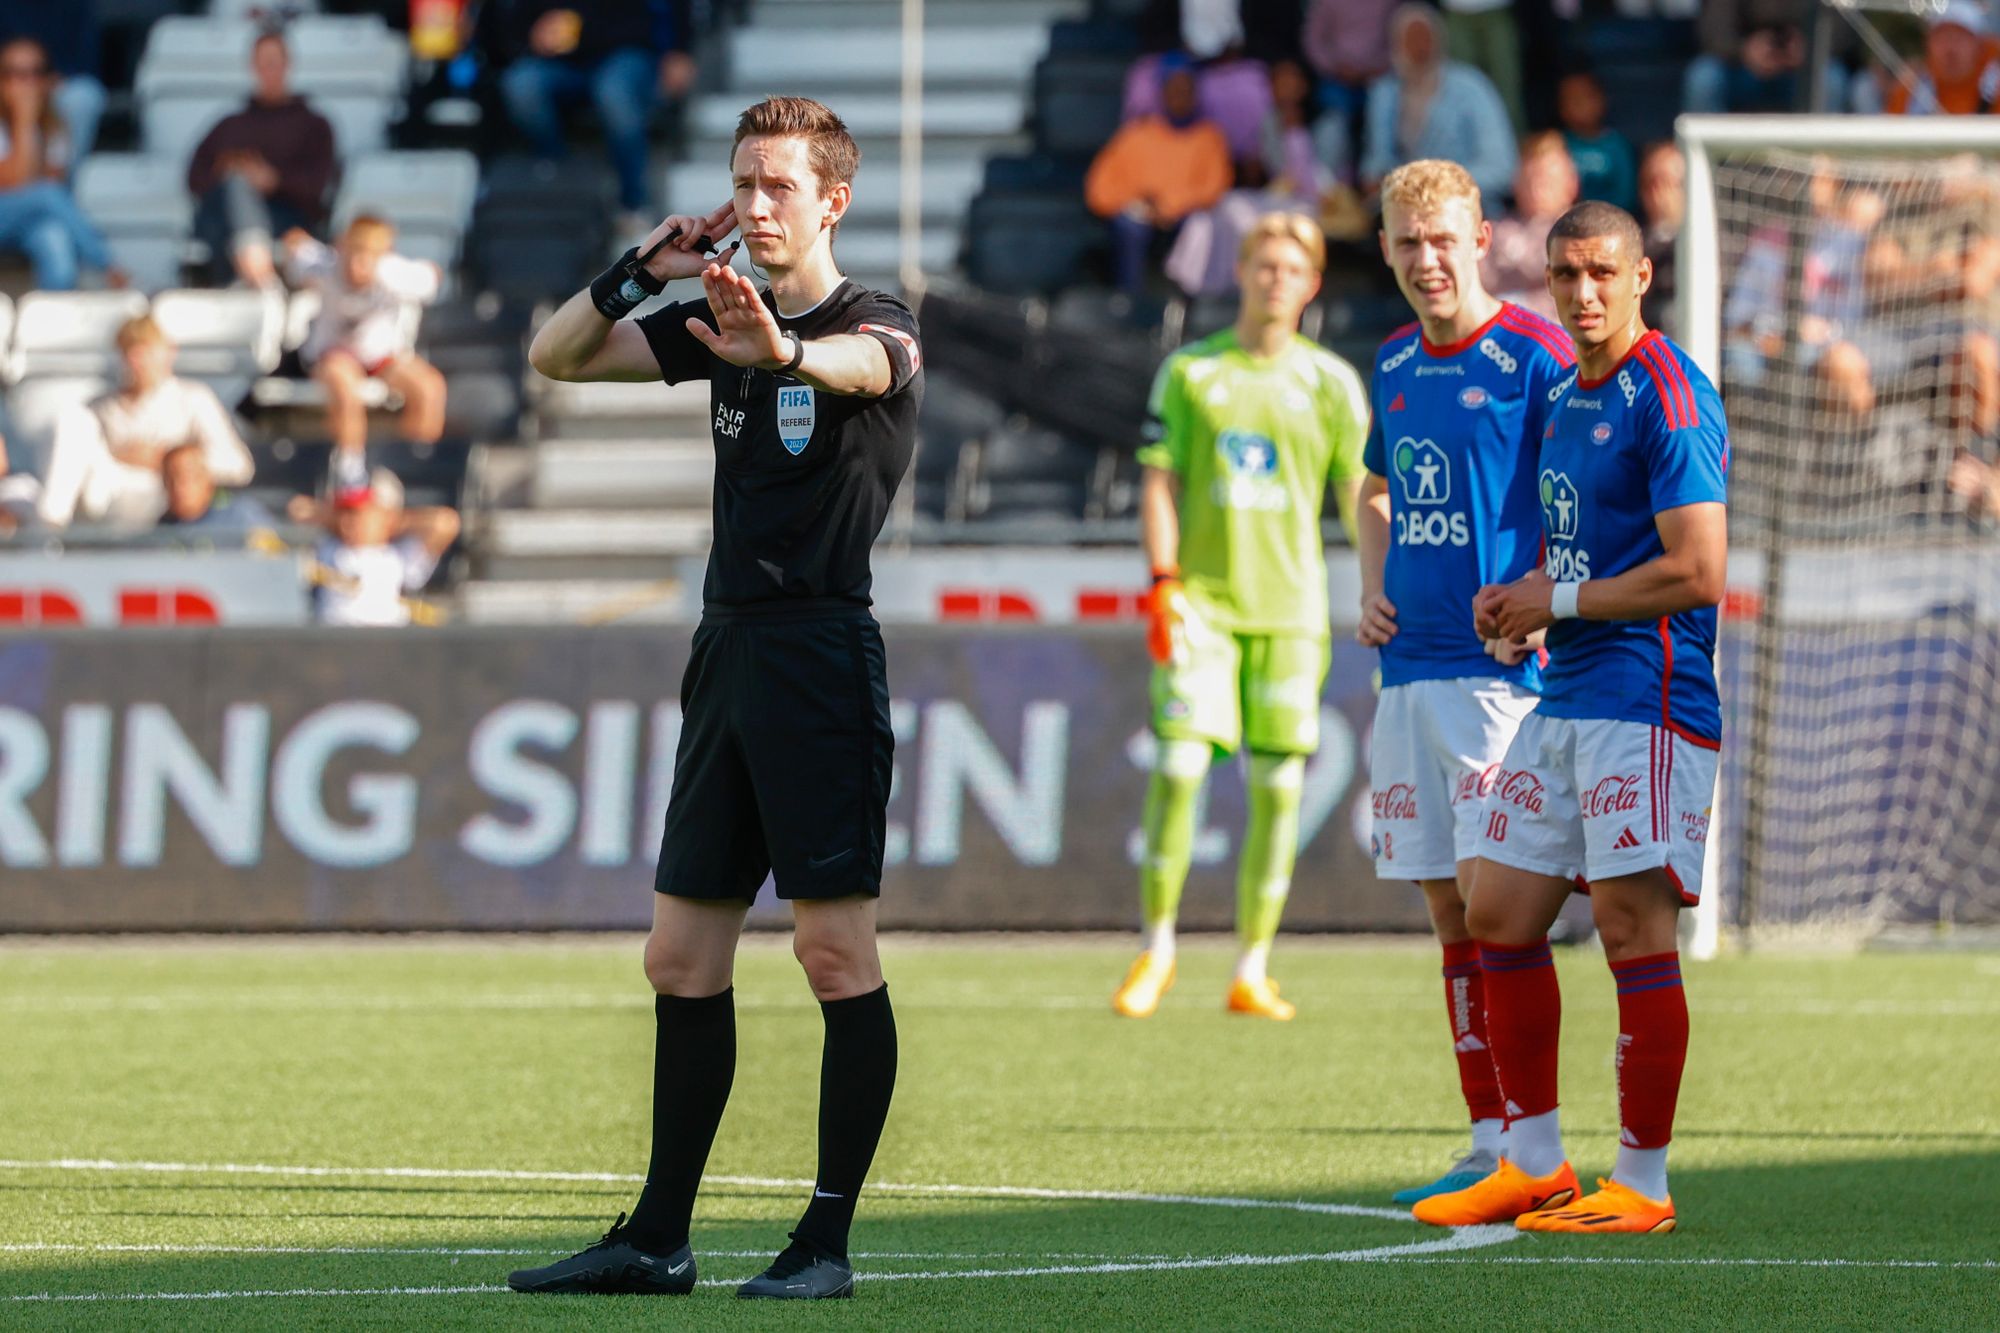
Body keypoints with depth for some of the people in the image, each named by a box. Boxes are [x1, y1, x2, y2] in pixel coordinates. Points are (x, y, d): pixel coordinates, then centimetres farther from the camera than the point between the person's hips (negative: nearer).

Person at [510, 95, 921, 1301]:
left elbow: (857, 365, -32)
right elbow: (558, 357, 17)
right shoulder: (726, 318, 13)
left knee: (836, 951, -8)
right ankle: (658, 1238, 13)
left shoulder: (877, 325, -7)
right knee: (682, 958, 8)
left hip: (824, 654, -8)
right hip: (729, 649, 8)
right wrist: (643, 272, -1)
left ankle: (828, 1242, -4)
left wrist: (781, 353, -55)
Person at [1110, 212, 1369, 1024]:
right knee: (1179, 766, -11)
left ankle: (1252, 971, 6)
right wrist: (1163, 586, -7)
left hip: (1289, 608, 1)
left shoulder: (1331, 382, 7)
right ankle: (1157, 949, 6)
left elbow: (1362, 496, 5)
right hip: (1201, 602, -1)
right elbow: (1160, 481, 4)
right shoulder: (1189, 372, 6)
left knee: (1278, 786, -1)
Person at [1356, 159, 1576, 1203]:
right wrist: (1370, 593, 14)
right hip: (1410, 671, 7)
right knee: (1445, 906, 7)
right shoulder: (1395, 365, 14)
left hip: (1500, 667, -7)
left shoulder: (1532, 356, -7)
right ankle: (1490, 1138, 12)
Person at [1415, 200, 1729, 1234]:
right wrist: (1517, 601, 9)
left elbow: (1695, 573, -19)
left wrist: (1562, 601, -10)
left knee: (1633, 930, -8)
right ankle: (1532, 1162, 18)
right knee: (1498, 915, 9)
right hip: (1564, 697, 10)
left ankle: (1642, 1185, -2)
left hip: (1648, 700, -10)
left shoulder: (1667, 396, -12)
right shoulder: (1568, 399, 17)